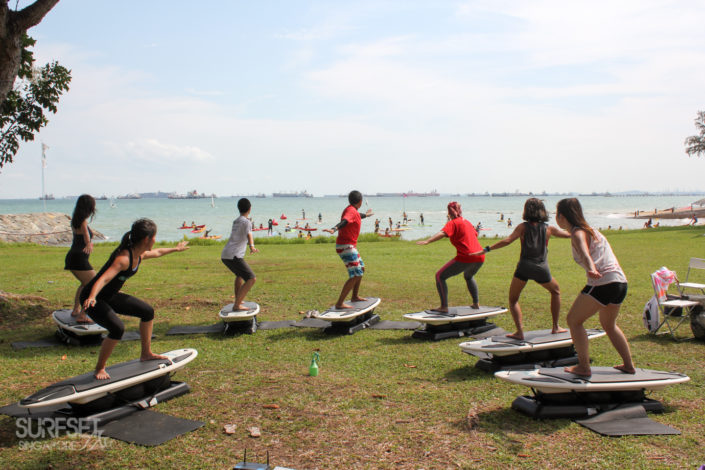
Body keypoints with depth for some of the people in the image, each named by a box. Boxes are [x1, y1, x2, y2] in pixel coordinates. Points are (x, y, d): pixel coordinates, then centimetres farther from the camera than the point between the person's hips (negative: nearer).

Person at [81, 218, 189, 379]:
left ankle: (146, 354, 28)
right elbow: (104, 279, -43)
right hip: (92, 299, -10)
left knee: (147, 312, 12)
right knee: (117, 328, -28)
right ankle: (99, 369, -6)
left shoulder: (140, 255, -2)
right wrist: (91, 298, -59)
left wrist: (175, 249, 37)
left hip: (110, 297, 10)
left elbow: (157, 252, 22)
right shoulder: (124, 258, -31)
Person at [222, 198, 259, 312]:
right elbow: (249, 234, -28)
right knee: (251, 279, -12)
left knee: (240, 274, 32)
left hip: (224, 256, 9)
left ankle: (238, 300, 37)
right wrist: (252, 246, -47)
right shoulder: (246, 222, -5)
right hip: (234, 257, -9)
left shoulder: (235, 222, 22)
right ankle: (237, 305, -17)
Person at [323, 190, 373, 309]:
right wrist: (334, 229, -56)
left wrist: (365, 215, 61)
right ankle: (339, 303, -16)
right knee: (355, 275, -15)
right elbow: (344, 221, -36)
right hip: (346, 246, -11)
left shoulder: (350, 210, 15)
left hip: (349, 246, 11)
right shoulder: (351, 211, -16)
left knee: (361, 268, 24)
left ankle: (355, 296, 36)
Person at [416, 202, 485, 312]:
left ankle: (444, 307, -7)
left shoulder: (453, 223, -2)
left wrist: (427, 241, -31)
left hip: (465, 257, -8)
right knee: (468, 276, 39)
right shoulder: (467, 222, 21)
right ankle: (476, 303, 35)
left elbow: (442, 233, -21)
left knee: (440, 276, 1)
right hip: (480, 257, 8)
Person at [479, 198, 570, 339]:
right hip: (542, 269, 2)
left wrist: (487, 249, -9)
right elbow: (569, 235, 22)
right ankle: (555, 327, 29)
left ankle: (520, 331, -5)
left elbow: (507, 241, -10)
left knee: (513, 300, 12)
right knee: (556, 291, 29)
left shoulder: (523, 227, 3)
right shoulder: (549, 228, 10)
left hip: (524, 267, -2)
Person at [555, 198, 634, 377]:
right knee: (608, 324, 27)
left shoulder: (578, 233, -7)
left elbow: (585, 253, -30)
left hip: (603, 282, -10)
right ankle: (629, 365, 31)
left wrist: (591, 269, -48)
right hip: (620, 282, 10)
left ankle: (583, 367, 2)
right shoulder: (589, 229, 20)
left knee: (574, 321, 2)